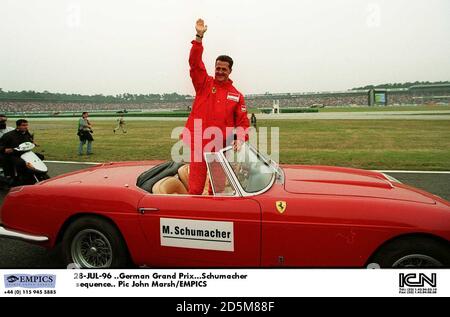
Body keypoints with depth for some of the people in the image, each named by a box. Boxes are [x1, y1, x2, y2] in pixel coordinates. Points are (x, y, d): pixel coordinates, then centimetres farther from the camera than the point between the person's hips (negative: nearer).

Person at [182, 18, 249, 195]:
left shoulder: (237, 96, 9)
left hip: (221, 148, 2)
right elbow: (195, 63, -7)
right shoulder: (204, 84, 6)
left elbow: (243, 122, 7)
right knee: (195, 188, -1)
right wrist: (199, 37, -16)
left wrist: (240, 139, -10)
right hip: (199, 145, -2)